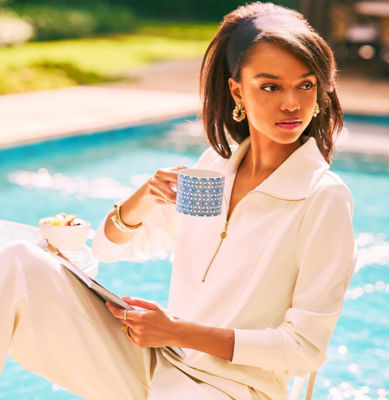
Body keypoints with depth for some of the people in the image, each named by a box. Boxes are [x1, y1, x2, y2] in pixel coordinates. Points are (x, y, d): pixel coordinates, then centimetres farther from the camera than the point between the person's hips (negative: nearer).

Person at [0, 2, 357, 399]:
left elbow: (307, 347, -12)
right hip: (154, 365, 6)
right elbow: (109, 247, 12)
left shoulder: (325, 198, -10)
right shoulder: (215, 163, 6)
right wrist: (143, 199, -11)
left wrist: (179, 332, -16)